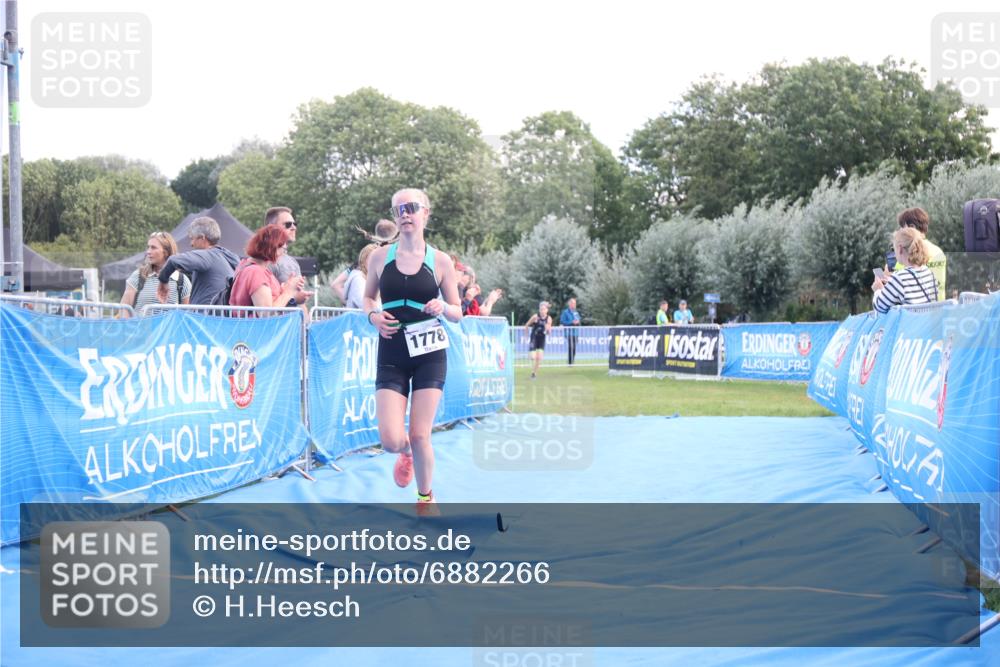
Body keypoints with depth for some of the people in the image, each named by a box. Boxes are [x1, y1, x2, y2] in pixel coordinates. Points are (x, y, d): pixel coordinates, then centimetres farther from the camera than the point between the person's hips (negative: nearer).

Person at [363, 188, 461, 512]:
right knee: (391, 441, -10)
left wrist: (442, 308, -17)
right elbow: (368, 296, 15)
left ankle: (426, 497, 24)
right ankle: (407, 453, 30)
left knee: (420, 436, -3)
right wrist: (373, 315, -7)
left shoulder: (440, 261, -1)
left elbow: (458, 313, 5)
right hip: (391, 354, 1)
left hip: (429, 354, -1)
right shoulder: (379, 256, 2)